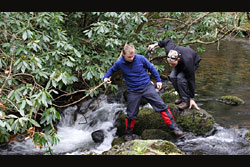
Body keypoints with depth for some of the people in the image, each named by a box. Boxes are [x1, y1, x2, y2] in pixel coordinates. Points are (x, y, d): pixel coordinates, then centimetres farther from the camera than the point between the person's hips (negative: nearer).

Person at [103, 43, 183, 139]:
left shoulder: (140, 59, -13)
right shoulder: (119, 63, -10)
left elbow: (151, 68, 3)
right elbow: (112, 70, 11)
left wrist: (158, 80, 6)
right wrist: (106, 77, -7)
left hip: (147, 87, 0)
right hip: (133, 92, 0)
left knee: (161, 105, -6)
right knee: (131, 114, 6)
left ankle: (173, 127, 3)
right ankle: (128, 133, 30)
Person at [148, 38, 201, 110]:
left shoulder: (187, 64, -44)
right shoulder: (169, 50, -35)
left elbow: (191, 80, -33)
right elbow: (169, 41, -11)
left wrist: (192, 99, -26)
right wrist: (155, 45, -1)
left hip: (193, 62, -6)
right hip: (180, 63, 6)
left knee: (180, 77, -29)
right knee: (172, 76, -16)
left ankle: (186, 100, -16)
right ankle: (181, 96, 4)